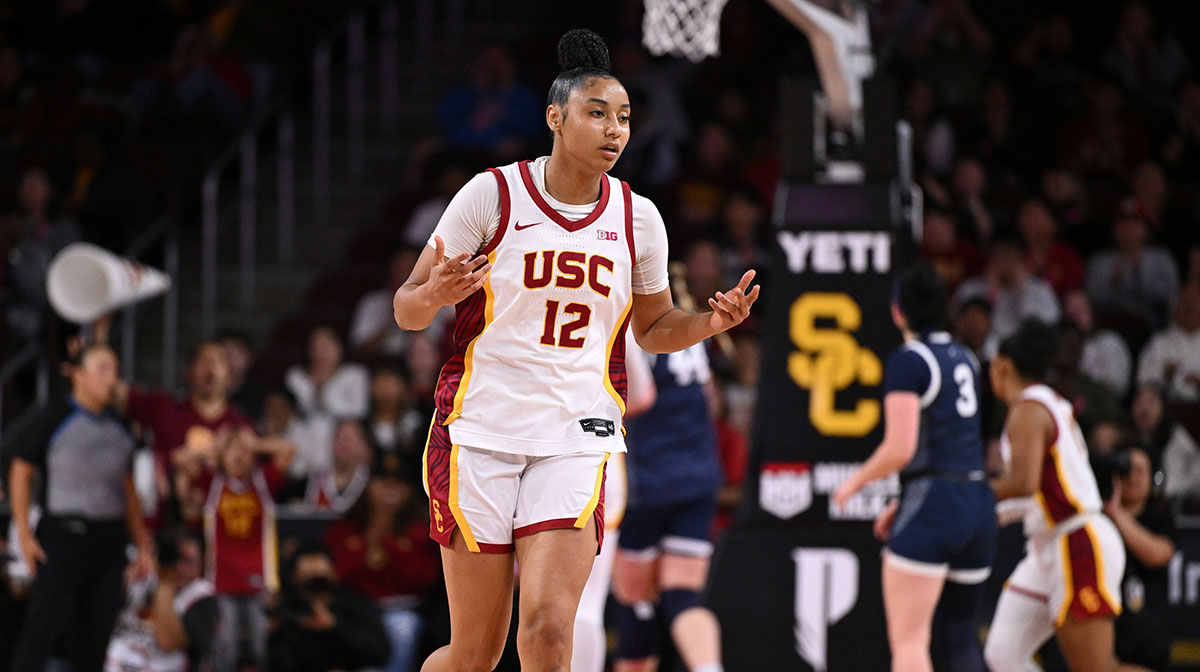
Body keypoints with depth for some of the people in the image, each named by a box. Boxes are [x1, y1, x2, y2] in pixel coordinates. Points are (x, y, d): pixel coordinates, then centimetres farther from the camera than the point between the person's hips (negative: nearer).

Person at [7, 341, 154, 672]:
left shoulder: (118, 427, 13)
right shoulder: (55, 418, -3)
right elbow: (20, 472, -1)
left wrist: (143, 544, 13)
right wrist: (24, 534, -8)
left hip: (109, 540, 5)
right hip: (63, 533, -5)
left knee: (95, 633, 6)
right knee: (43, 628, -10)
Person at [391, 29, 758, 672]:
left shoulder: (637, 218, 5)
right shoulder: (493, 194, -5)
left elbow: (652, 328, 20)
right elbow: (406, 309, 0)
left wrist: (711, 322, -1)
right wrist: (435, 294, -23)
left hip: (575, 441, 2)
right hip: (480, 431, -2)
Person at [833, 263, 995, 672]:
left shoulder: (908, 362, -8)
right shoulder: (964, 358, 16)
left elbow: (900, 449, -15)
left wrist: (854, 483, 2)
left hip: (932, 503, -8)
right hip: (980, 505, 8)